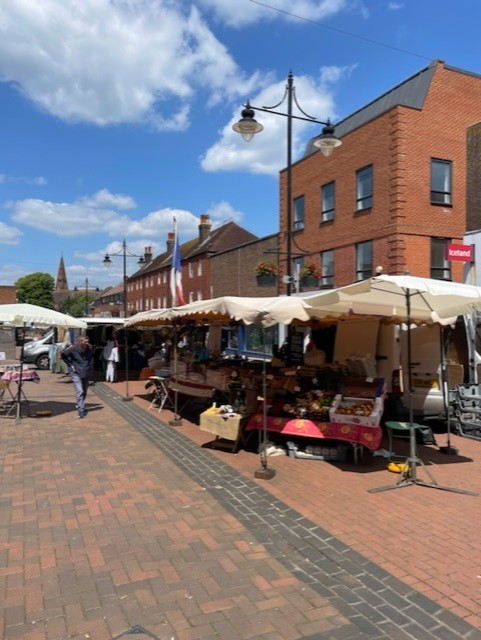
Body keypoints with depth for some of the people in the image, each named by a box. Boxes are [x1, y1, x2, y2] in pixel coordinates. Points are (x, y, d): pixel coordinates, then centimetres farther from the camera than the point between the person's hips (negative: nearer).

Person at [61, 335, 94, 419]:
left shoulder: (90, 348, -6)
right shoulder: (73, 349, -17)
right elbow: (63, 355, -2)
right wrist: (70, 364, -6)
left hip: (86, 373, 5)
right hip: (76, 372, -5)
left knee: (84, 391, 16)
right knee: (80, 391, -15)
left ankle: (79, 405, 39)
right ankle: (81, 410, -14)